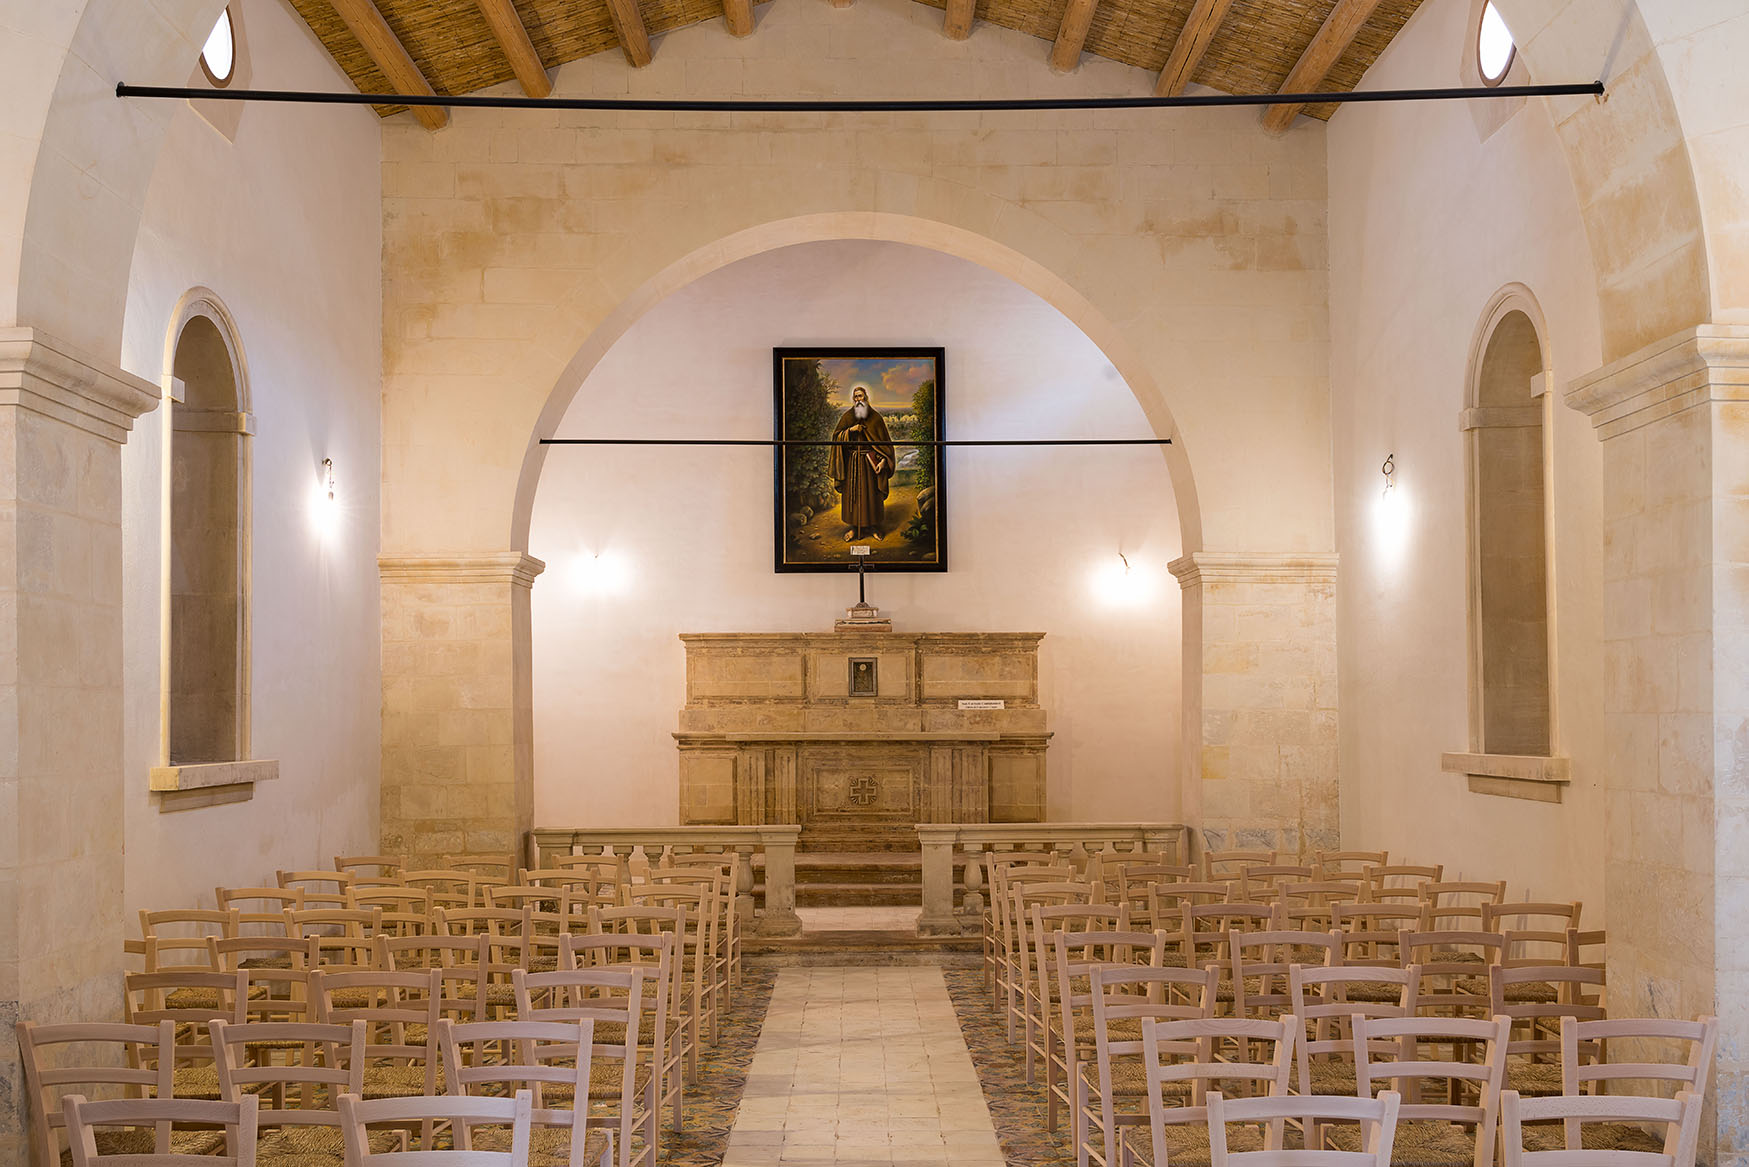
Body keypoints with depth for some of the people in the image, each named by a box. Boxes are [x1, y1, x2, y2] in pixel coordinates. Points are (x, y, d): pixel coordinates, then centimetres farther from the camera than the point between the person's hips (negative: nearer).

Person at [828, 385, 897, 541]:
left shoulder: (875, 418, 0)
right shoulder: (847, 417, 5)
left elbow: (884, 441, -1)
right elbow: (836, 436, 1)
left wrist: (883, 460, -11)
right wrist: (850, 430, -16)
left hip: (870, 462, -1)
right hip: (852, 462, 1)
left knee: (872, 493, 2)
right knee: (853, 493, 3)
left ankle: (874, 527, 14)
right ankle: (854, 527, 11)